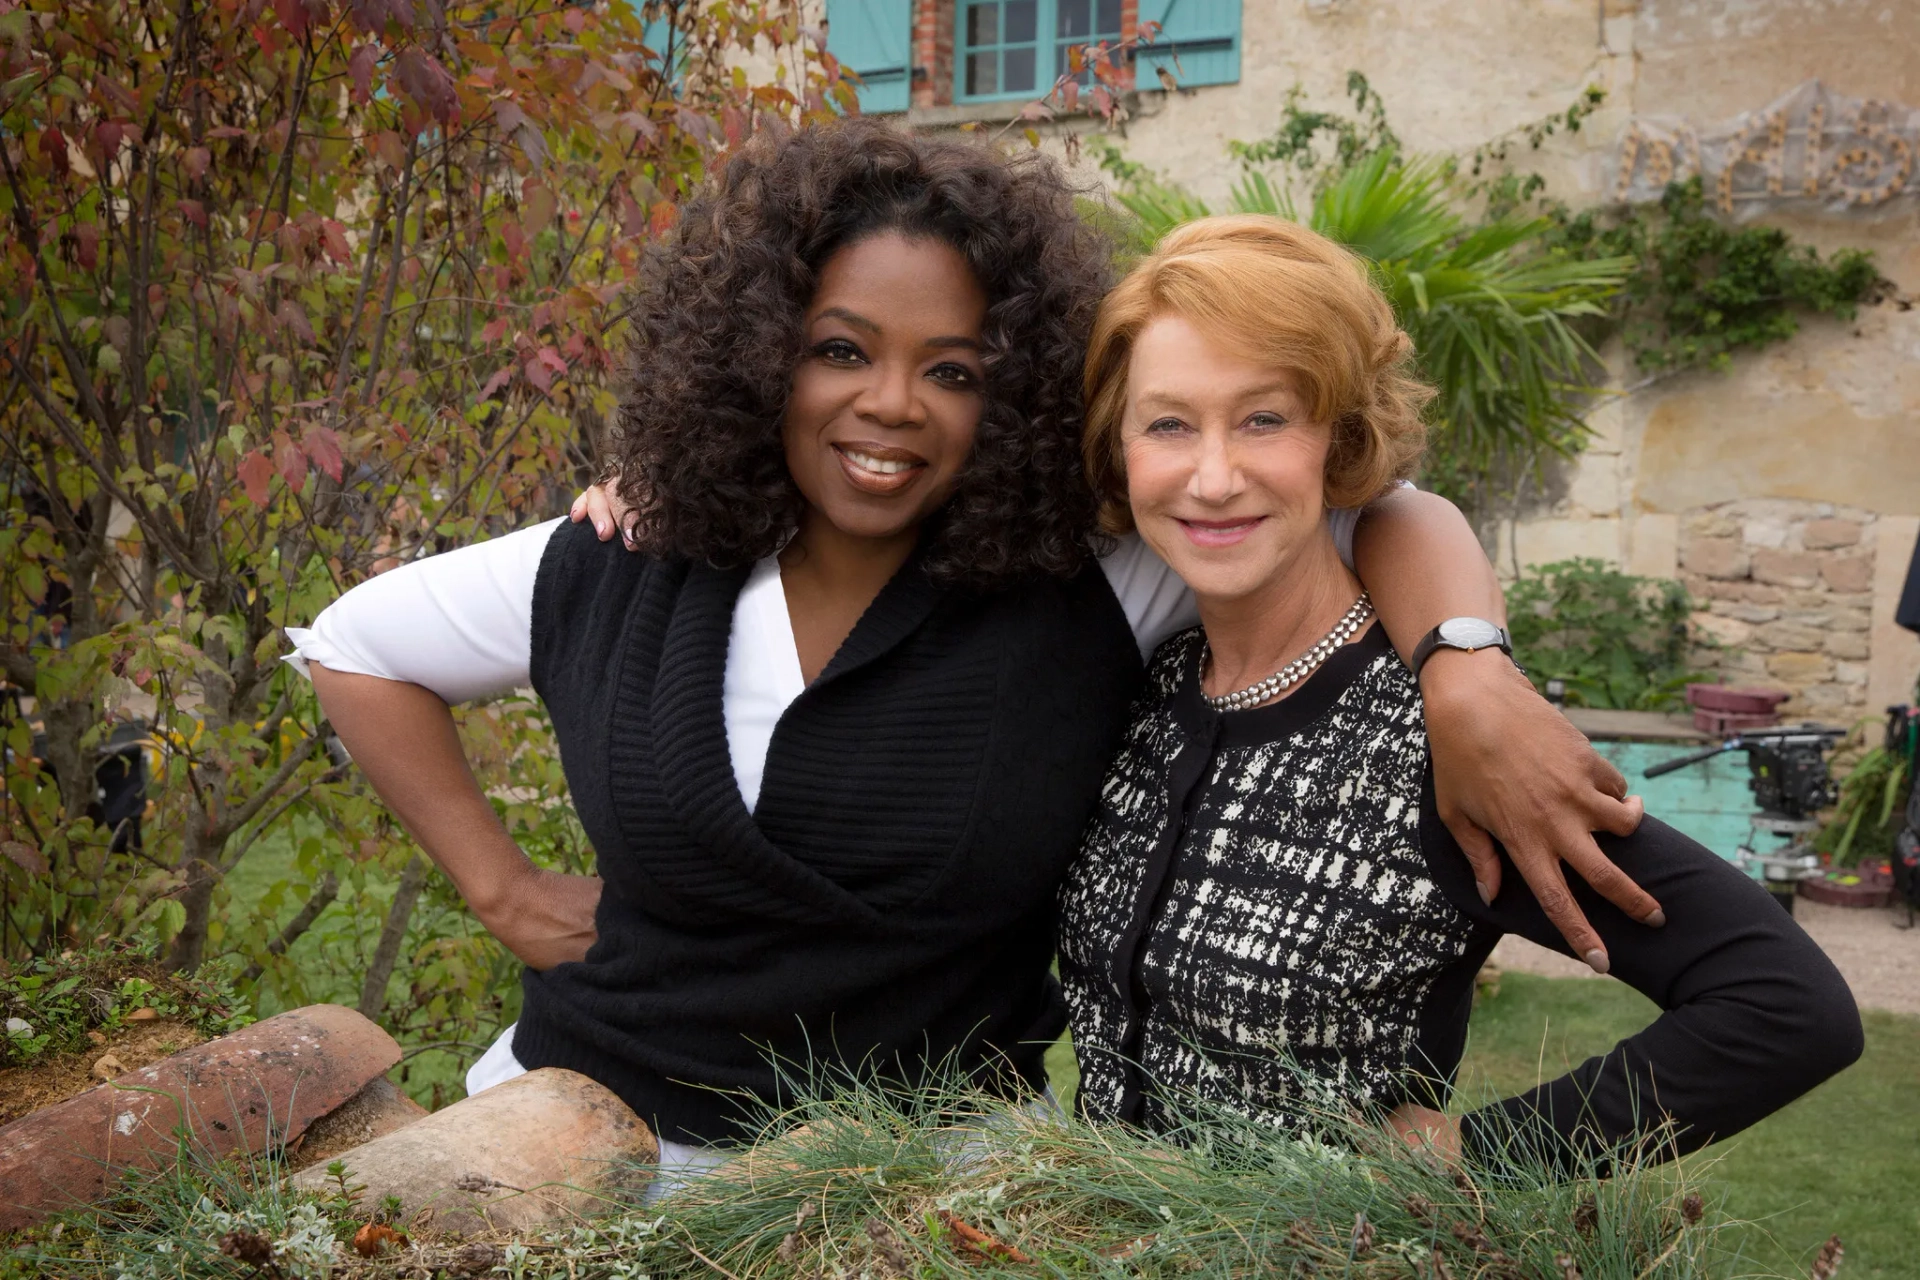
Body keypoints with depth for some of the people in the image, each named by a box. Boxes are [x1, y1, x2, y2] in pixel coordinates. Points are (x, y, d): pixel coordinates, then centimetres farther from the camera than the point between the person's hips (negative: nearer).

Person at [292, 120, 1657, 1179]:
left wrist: (1469, 681, -30)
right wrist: (501, 882, 1)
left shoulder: (1091, 594, -11)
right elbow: (355, 644, 9)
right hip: (588, 1126, 2)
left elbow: (1380, 505, -10)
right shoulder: (615, 576, -5)